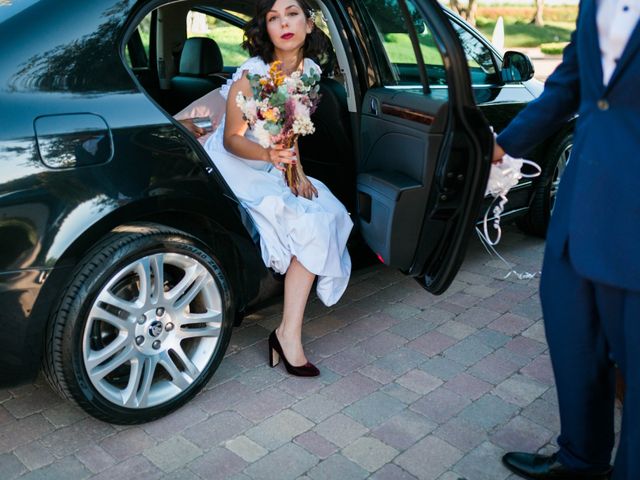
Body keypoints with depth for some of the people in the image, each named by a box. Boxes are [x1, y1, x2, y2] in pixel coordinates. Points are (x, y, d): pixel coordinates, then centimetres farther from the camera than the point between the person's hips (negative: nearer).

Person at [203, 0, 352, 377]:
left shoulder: (309, 71, 1)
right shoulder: (251, 74, -20)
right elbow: (232, 139, -16)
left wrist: (296, 170, -6)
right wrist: (269, 154, -35)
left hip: (272, 167, 7)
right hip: (233, 166, -6)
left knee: (326, 215, -17)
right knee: (307, 223, -24)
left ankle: (288, 332, -14)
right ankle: (289, 333, -7)